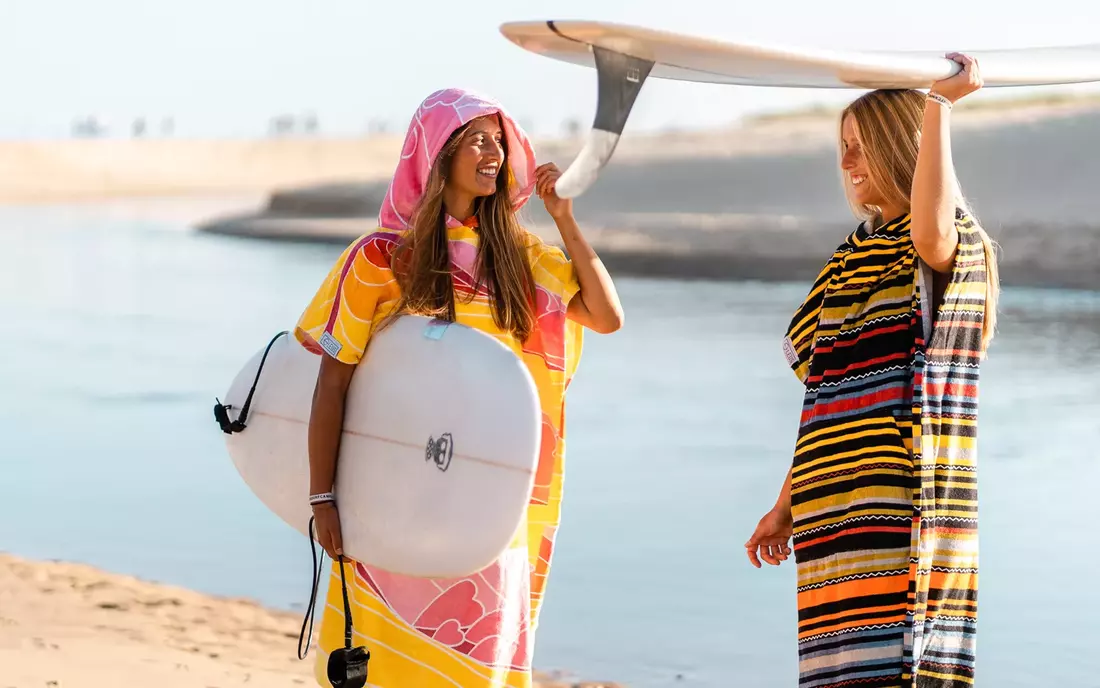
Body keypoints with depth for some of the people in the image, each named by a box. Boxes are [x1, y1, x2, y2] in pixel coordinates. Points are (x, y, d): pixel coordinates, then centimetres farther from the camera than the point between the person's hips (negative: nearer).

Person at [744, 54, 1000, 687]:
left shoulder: (956, 242, -3)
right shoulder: (862, 253, 21)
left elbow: (932, 232, -32)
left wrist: (939, 105, -26)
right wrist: (789, 503, 22)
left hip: (896, 510, -7)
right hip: (839, 511, 8)